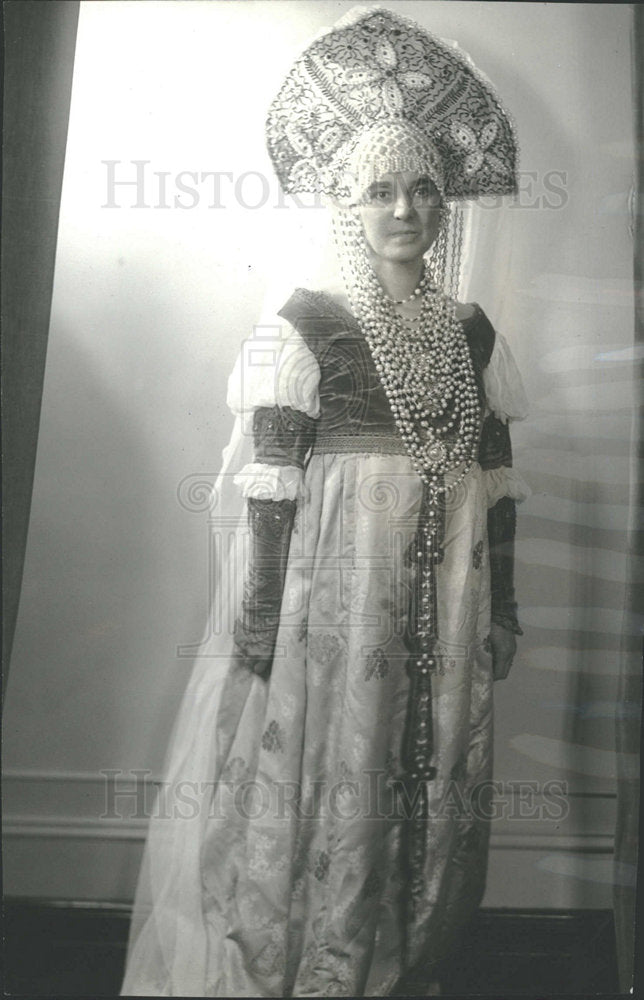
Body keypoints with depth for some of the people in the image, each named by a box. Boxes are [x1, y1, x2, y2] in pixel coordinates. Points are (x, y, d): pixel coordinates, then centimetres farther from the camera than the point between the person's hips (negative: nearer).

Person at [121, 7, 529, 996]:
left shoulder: (471, 331, 10)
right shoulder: (308, 319, -3)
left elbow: (496, 477, 10)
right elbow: (272, 476, -8)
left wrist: (501, 604, 8)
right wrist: (260, 606, -13)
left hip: (444, 594, 5)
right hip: (334, 582, -4)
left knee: (429, 783, 13)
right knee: (320, 776, 4)